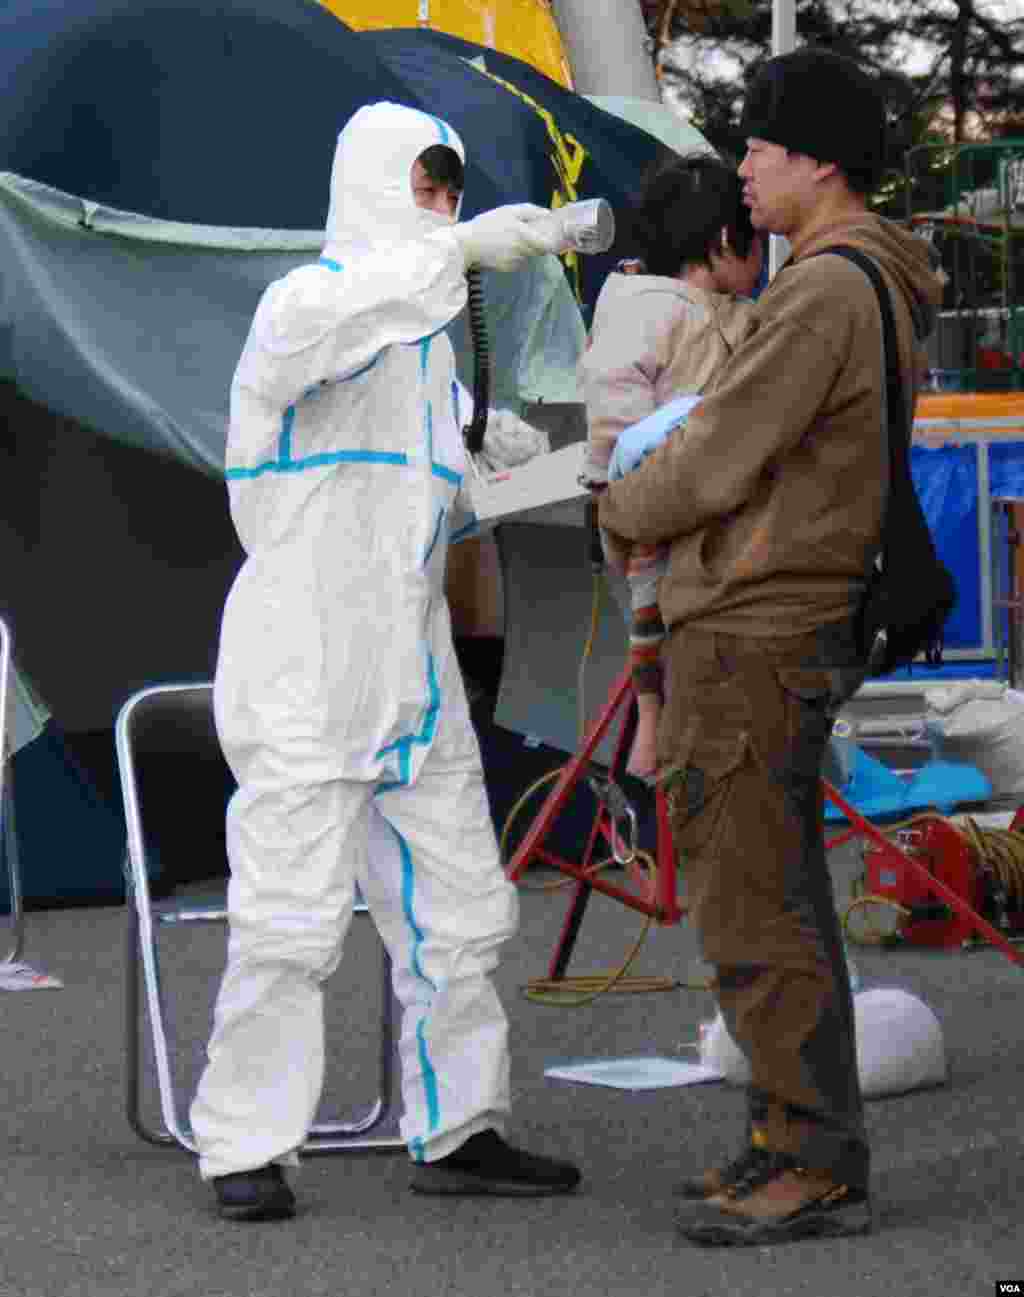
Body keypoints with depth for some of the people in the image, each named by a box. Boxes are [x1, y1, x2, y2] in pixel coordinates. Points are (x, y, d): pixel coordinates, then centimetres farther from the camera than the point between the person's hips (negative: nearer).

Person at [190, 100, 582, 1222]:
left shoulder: (426, 329, 20)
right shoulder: (309, 294, -6)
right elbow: (301, 335, -33)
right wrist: (459, 250, -37)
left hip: (411, 667, 8)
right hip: (305, 663, -8)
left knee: (456, 907, 9)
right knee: (290, 914, -9)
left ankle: (457, 1132, 19)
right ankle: (245, 1146, 0)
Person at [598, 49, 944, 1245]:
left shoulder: (825, 291, -17)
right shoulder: (881, 293, 15)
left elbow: (718, 464, -16)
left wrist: (620, 512, 2)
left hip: (753, 638, -10)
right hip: (790, 626, 10)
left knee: (752, 908, -7)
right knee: (772, 902, 13)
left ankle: (819, 1167, -3)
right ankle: (793, 1143, 19)